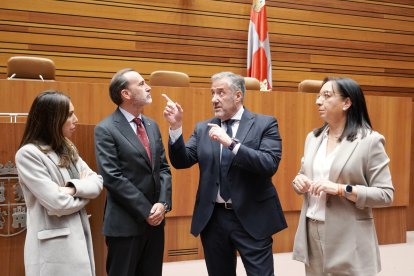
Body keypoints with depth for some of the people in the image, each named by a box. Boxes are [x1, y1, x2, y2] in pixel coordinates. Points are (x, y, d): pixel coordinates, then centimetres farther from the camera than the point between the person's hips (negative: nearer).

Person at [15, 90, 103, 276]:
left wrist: (74, 188, -16)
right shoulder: (28, 154, -13)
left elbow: (97, 182, 4)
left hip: (79, 238, 7)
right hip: (53, 247, -7)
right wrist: (83, 189, -2)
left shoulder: (68, 149, 12)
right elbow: (57, 204, -20)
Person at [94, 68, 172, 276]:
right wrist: (146, 211, -15)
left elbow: (163, 168, 9)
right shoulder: (105, 130, -11)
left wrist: (162, 203, -6)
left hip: (155, 219, 6)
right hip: (125, 223, -6)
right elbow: (113, 178, -17)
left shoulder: (152, 125, 10)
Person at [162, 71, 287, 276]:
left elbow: (270, 164, -16)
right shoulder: (203, 129, 8)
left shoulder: (265, 124, -3)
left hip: (251, 218, -3)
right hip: (213, 218, 4)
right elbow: (181, 162, 1)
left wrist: (231, 142, -24)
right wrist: (176, 127, -13)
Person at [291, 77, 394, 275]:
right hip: (312, 233, 5)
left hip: (348, 239, -5)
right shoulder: (313, 138, 9)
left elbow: (386, 195, -11)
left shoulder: (370, 141, -8)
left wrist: (341, 189, -21)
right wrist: (299, 181, -4)